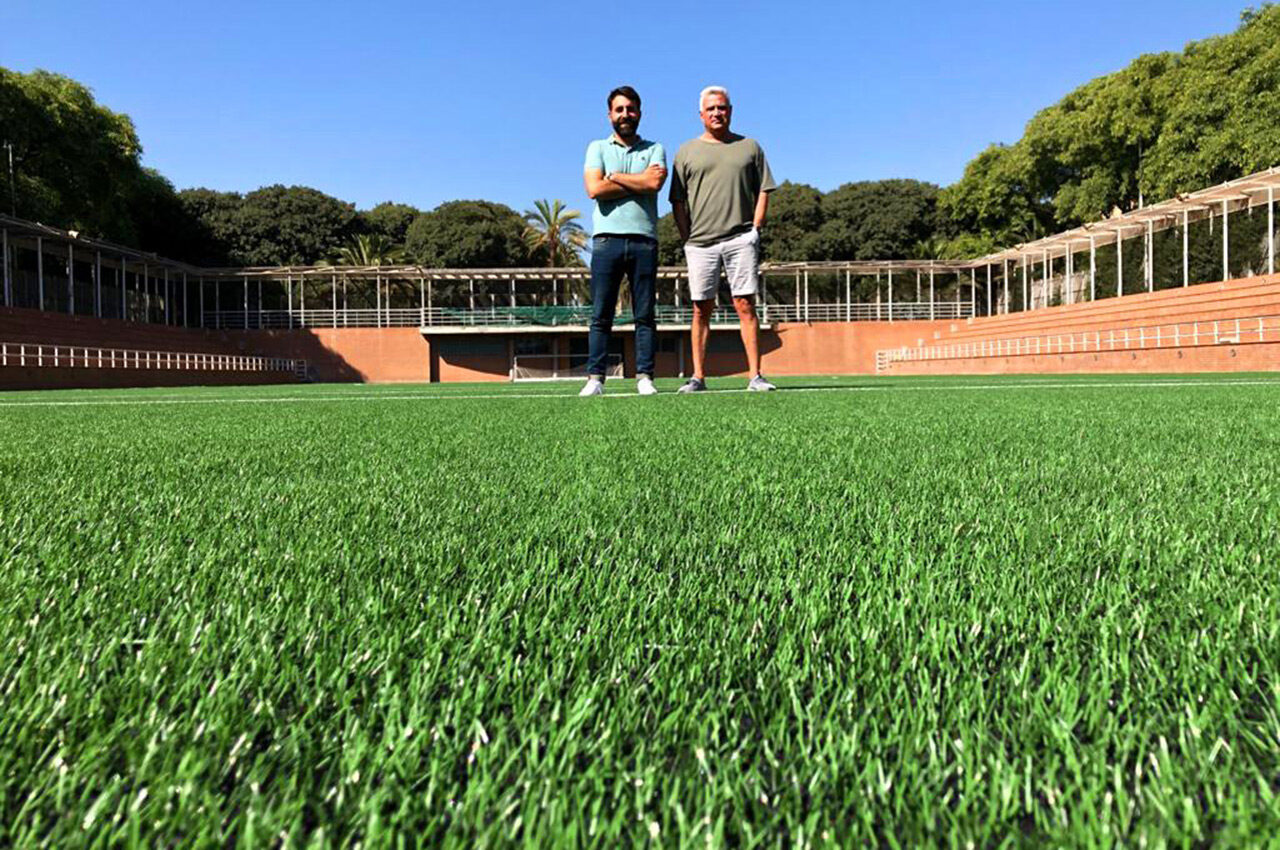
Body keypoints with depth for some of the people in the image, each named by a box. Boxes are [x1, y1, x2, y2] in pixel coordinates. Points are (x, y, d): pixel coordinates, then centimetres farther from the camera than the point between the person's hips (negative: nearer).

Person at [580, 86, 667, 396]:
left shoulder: (654, 149, 16)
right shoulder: (598, 148, 15)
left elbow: (655, 182, -6)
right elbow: (594, 189, -3)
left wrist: (615, 176, 0)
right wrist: (639, 183, 0)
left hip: (644, 239, 1)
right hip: (607, 239, 0)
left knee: (645, 315, 0)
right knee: (601, 315, -3)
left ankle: (645, 377, 3)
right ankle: (595, 378, -1)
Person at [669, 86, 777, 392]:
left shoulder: (750, 147, 15)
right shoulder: (687, 152, 14)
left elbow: (763, 191, 13)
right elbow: (678, 201, 10)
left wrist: (755, 229, 1)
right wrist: (686, 239, 0)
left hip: (740, 238, 0)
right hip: (700, 241, 0)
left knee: (745, 306, -5)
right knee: (701, 309, 1)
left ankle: (755, 375, -4)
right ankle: (698, 377, 5)